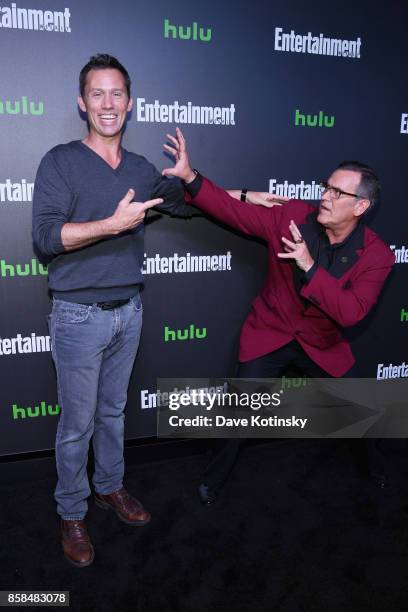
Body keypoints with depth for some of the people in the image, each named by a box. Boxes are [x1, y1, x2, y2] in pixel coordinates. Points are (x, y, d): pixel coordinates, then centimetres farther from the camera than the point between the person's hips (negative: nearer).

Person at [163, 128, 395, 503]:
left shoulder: (376, 255, -14)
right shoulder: (292, 216, -13)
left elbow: (351, 313, -25)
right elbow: (234, 211, -11)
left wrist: (310, 267, -34)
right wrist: (190, 177, -23)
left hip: (323, 345, 2)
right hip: (269, 335, -1)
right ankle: (215, 479, 23)